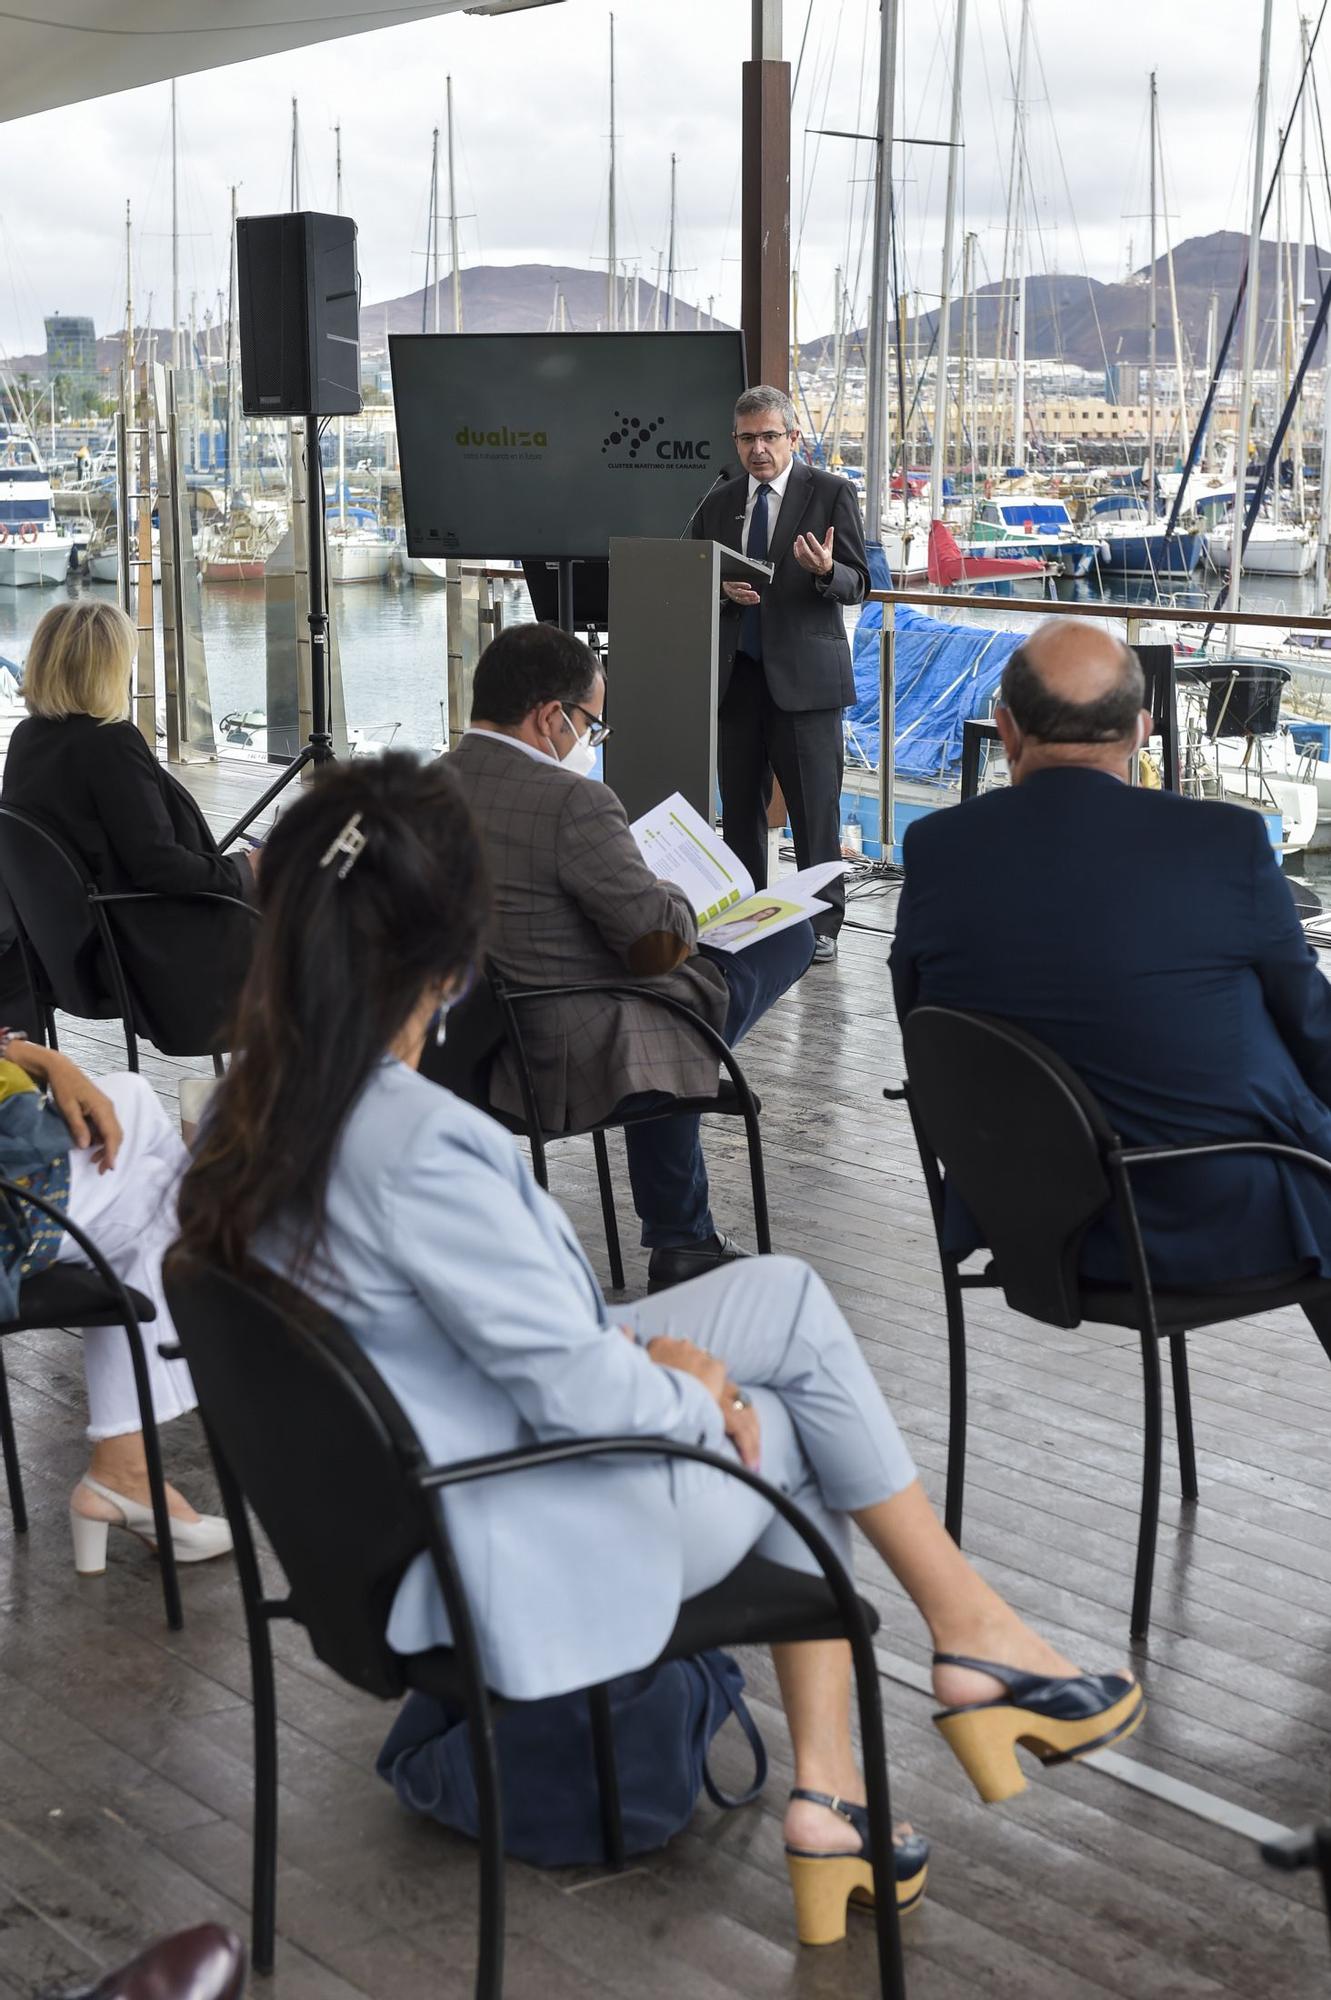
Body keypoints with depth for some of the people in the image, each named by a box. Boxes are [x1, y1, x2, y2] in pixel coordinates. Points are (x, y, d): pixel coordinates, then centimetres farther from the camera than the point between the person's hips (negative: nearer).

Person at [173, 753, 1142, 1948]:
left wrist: (636, 1351, 2)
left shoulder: (261, 1109, -3)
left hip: (403, 1498, 8)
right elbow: (578, 1388, -23)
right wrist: (699, 1397, -3)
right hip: (517, 1553, -8)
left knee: (786, 1294, 12)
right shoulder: (420, 1151, -31)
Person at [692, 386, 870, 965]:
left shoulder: (832, 494, 1)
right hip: (735, 674, 4)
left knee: (815, 806, -3)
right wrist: (722, 589, -4)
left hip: (803, 675, -4)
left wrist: (826, 571, -25)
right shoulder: (718, 503, 13)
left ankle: (822, 926, 4)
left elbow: (857, 585, -3)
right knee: (739, 804, 9)